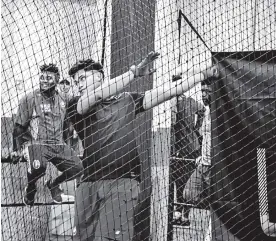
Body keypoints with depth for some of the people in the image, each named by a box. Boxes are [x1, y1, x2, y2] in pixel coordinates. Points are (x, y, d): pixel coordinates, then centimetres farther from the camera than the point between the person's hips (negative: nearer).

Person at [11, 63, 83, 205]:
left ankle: (54, 184, 20)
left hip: (58, 145, 5)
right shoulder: (29, 99, -1)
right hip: (35, 143, -5)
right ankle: (30, 189, 0)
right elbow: (19, 126, -1)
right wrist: (17, 149, -8)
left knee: (77, 167, -11)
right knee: (38, 166, -35)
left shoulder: (61, 101, 13)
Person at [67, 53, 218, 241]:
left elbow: (167, 91, 8)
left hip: (122, 182, -2)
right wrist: (135, 72, -17)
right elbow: (98, 95, -12)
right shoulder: (76, 106, 8)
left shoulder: (128, 100, 12)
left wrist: (203, 75, 4)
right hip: (89, 184, 3)